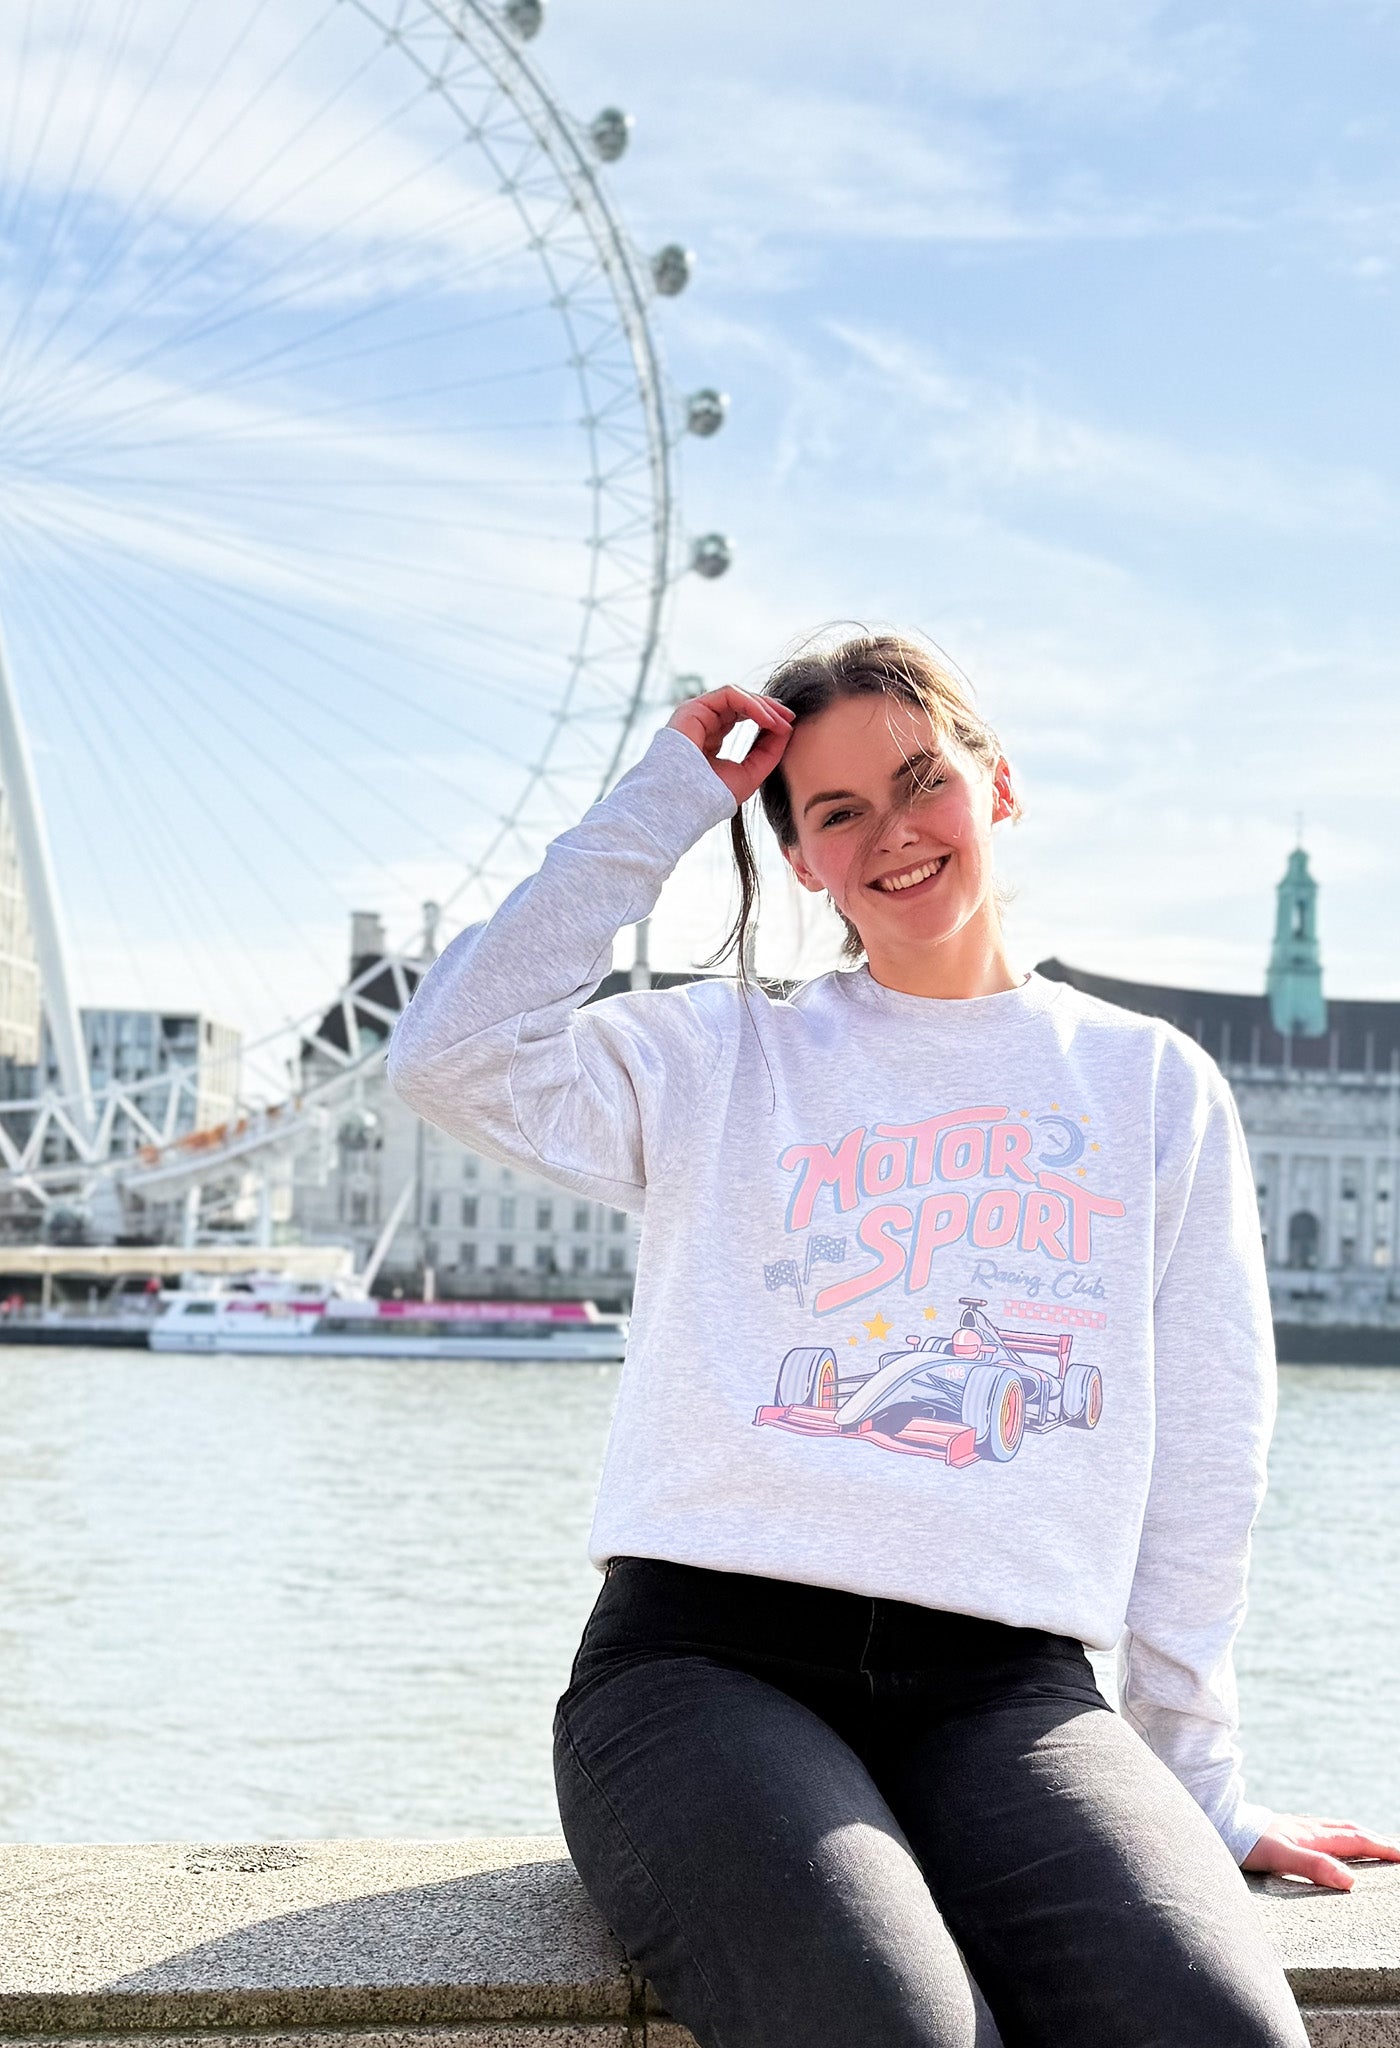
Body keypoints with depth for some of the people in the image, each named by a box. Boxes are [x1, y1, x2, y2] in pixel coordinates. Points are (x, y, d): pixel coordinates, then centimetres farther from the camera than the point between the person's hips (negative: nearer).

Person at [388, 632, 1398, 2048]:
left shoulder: (1152, 1085, 18)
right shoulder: (722, 1058, 15)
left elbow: (1197, 1459, 16)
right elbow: (455, 1057, -3)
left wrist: (1199, 1788, 13)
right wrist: (662, 804, 4)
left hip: (1005, 1689, 2)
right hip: (709, 1656, -1)